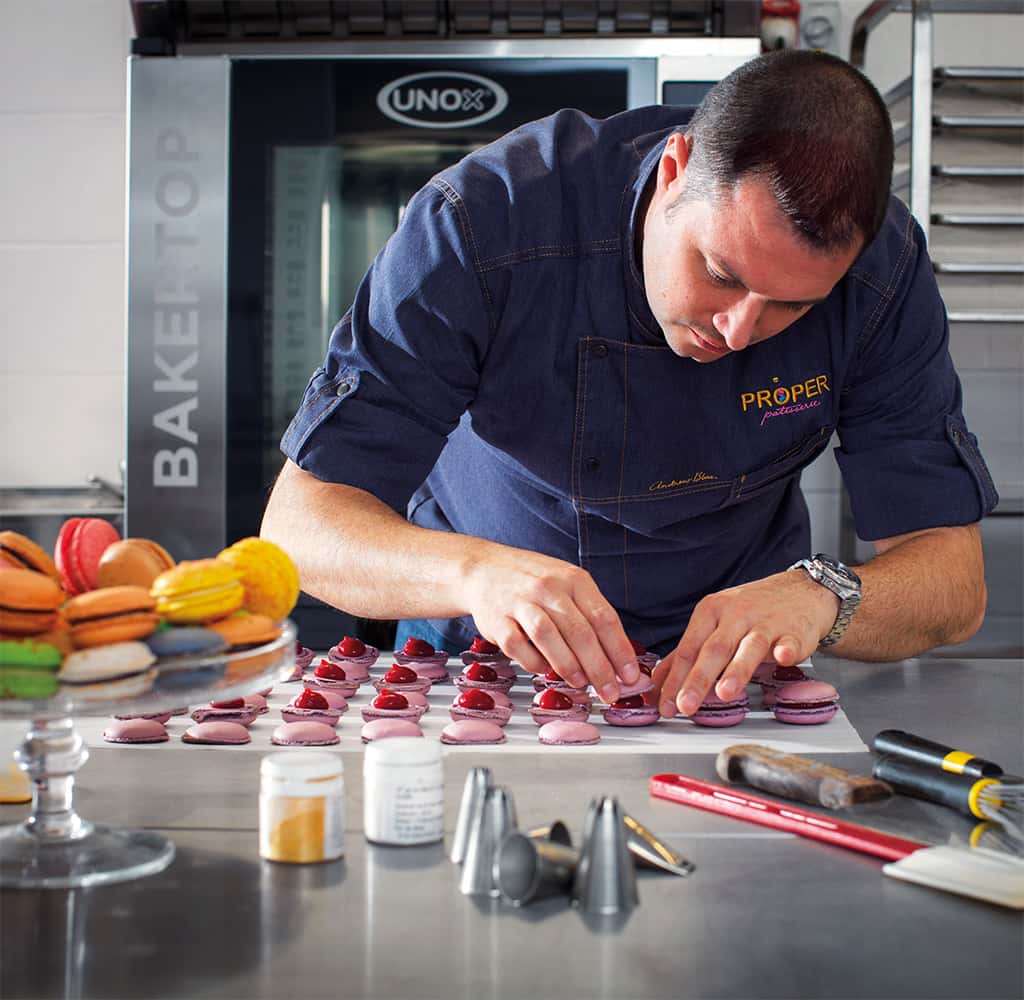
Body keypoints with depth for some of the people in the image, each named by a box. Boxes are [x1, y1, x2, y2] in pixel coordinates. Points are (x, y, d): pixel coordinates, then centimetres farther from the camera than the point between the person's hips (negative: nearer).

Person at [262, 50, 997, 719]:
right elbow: (298, 524, -26)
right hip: (475, 646, -1)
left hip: (728, 662, 1)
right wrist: (476, 572, -46)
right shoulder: (482, 222, -27)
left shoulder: (881, 265, -20)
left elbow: (954, 581, -16)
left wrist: (821, 596, -39)